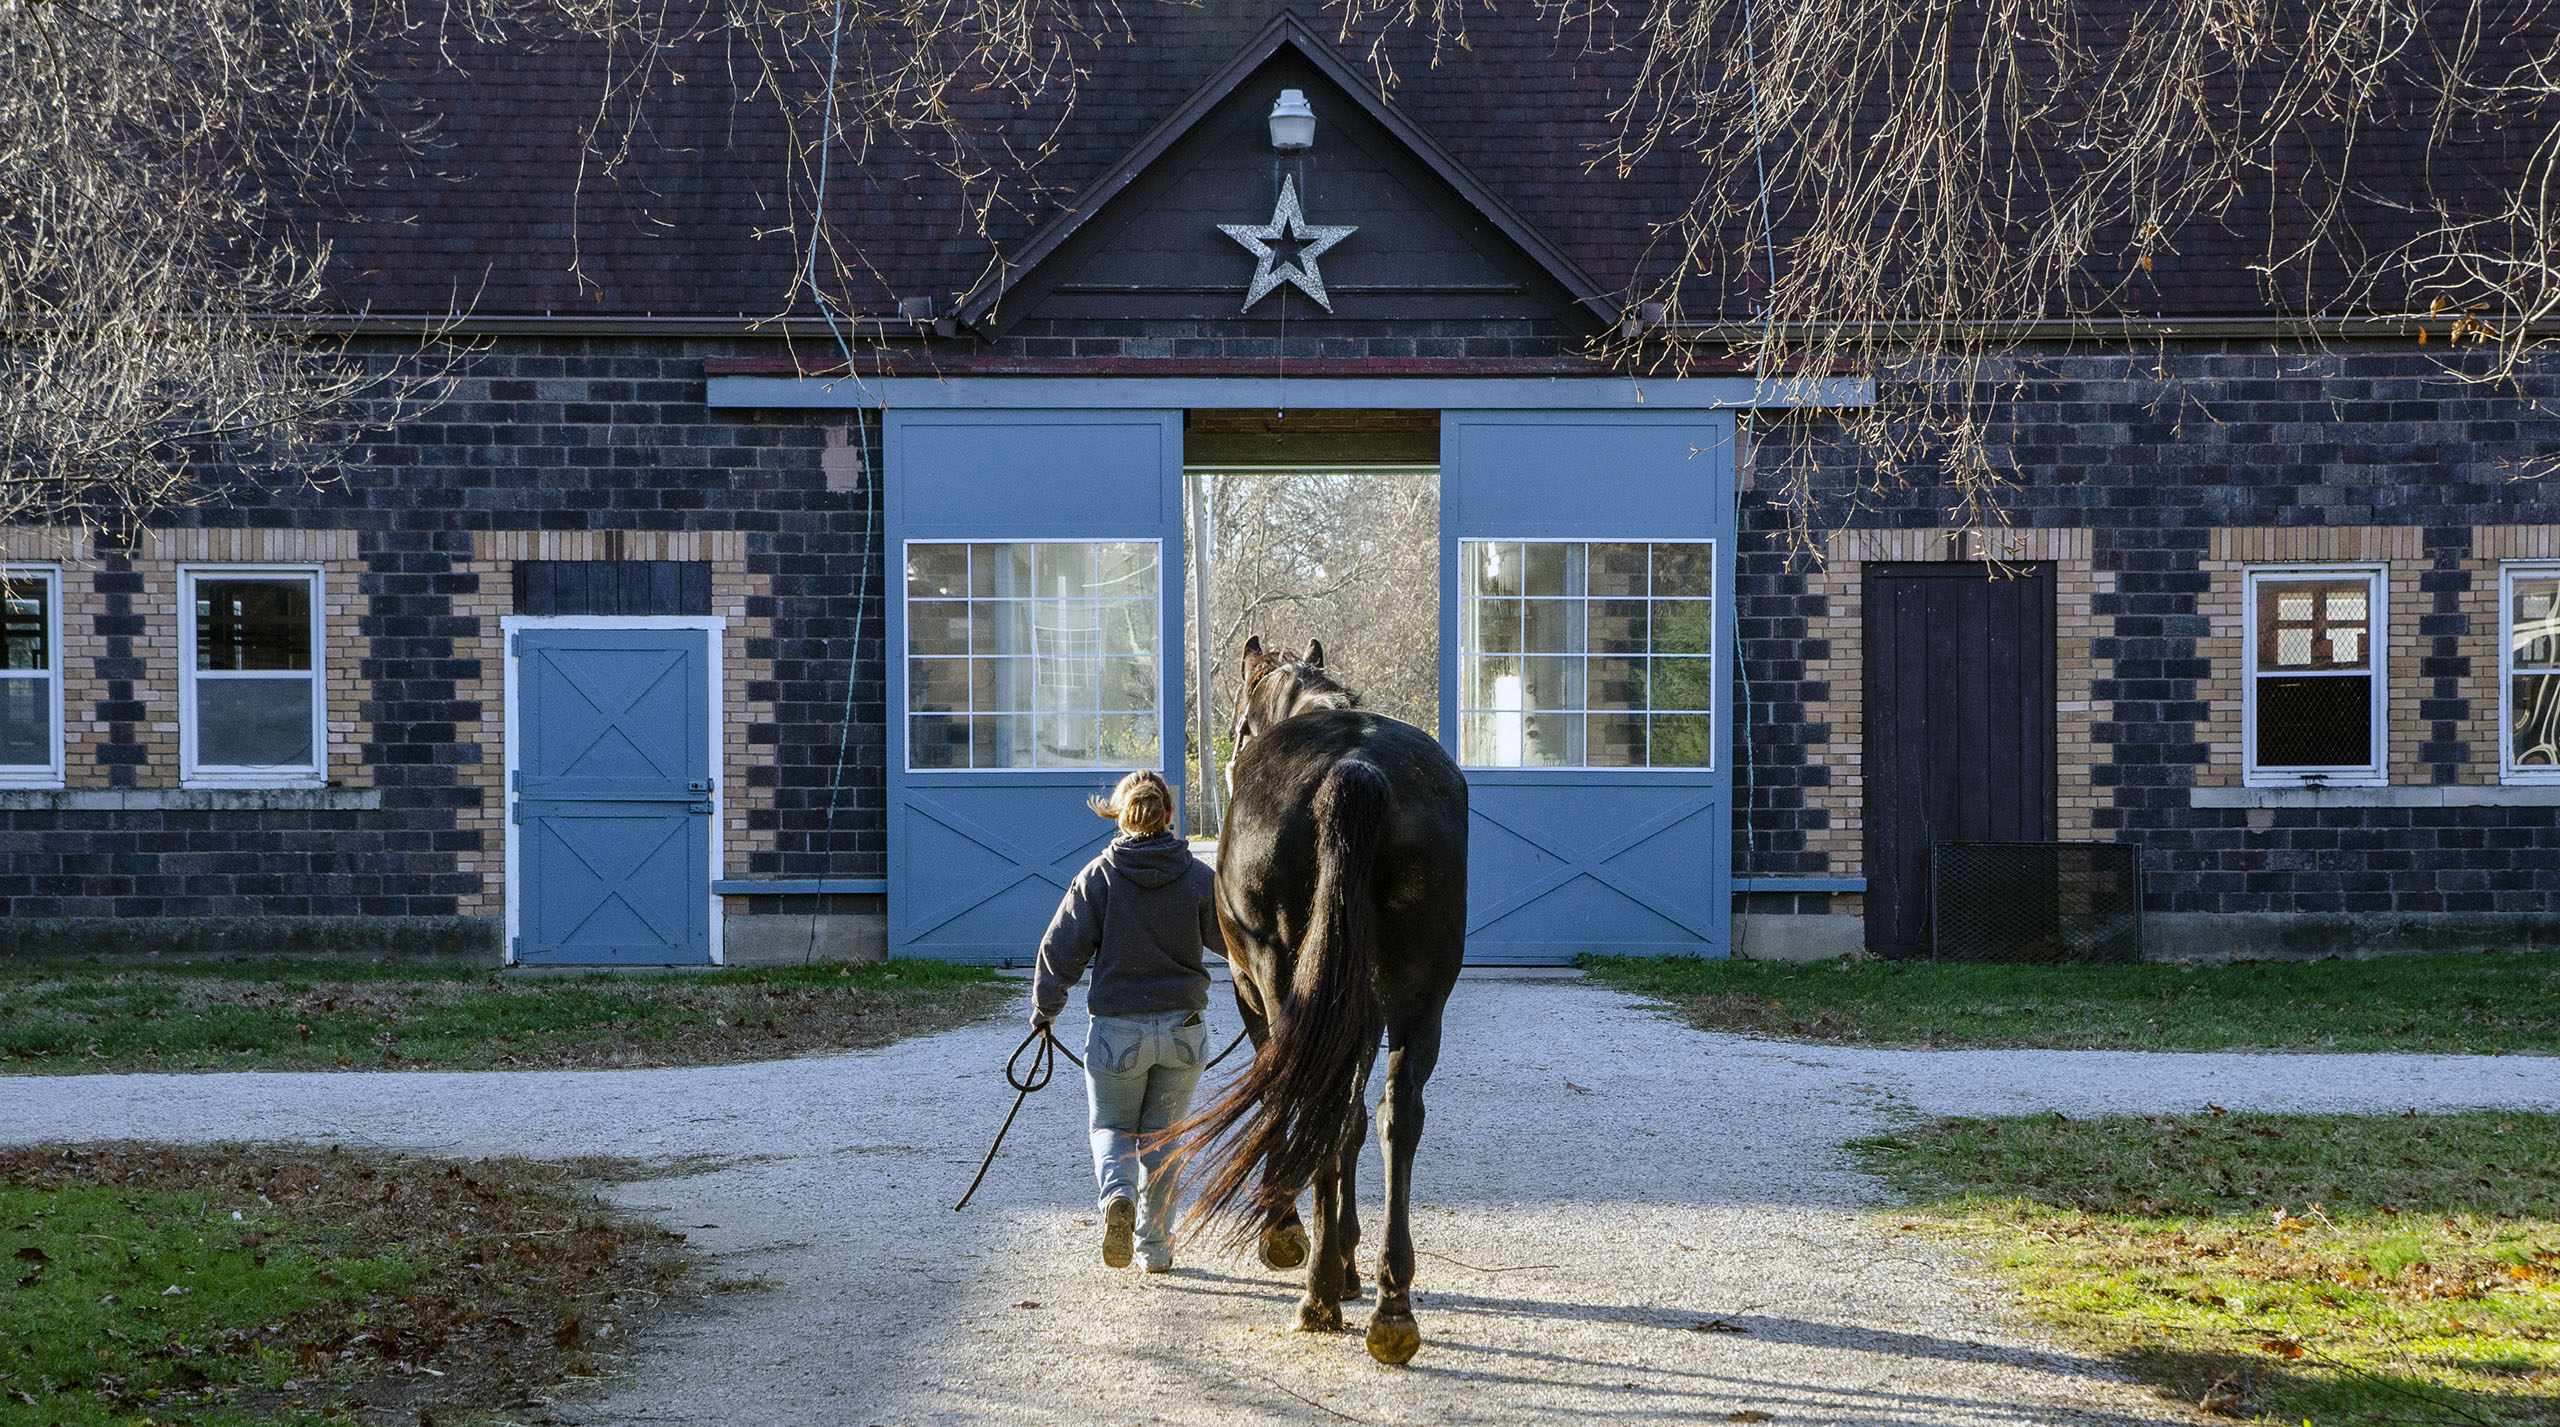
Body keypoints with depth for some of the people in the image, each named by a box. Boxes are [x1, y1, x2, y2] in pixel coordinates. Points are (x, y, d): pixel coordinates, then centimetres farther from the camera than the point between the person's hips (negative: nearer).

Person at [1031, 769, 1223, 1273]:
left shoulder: (1097, 877, -8)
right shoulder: (1200, 878, -5)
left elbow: (1061, 951, -5)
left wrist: (1044, 1010, 10)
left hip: (1116, 1031, -1)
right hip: (1184, 1029, 1)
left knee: (1111, 1128, 16)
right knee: (1161, 1138, 17)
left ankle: (1118, 1194, -15)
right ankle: (1154, 1247, 17)